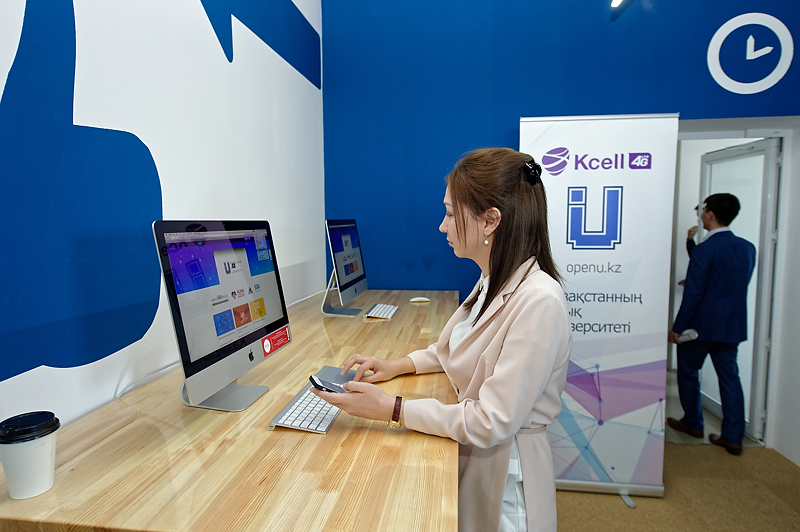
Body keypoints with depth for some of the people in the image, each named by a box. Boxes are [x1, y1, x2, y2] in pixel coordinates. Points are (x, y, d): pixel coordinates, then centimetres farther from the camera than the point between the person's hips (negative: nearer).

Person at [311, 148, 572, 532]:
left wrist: (390, 408, -25)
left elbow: (492, 423, -27)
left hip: (502, 470, -7)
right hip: (469, 451, 7)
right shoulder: (494, 281, 0)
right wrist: (398, 366, 4)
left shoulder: (538, 301, -30)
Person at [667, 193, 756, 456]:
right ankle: (733, 437, 15)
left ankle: (693, 423, 27)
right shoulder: (748, 248, 5)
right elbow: (739, 285, 15)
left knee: (688, 373, 12)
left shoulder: (704, 250, -18)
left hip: (702, 325, -6)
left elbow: (693, 294, -19)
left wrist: (677, 328, -13)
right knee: (729, 376, 11)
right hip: (733, 325, 7)